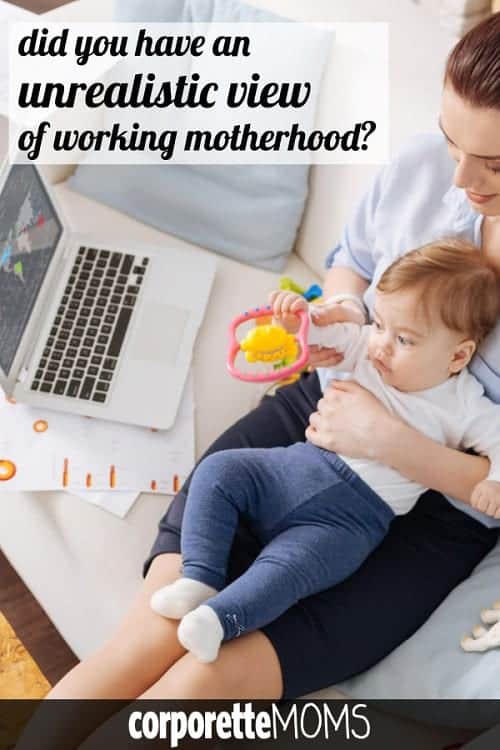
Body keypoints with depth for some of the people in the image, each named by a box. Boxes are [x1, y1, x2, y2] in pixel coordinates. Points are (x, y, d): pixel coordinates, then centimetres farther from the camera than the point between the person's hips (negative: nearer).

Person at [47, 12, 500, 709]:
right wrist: (344, 308, -9)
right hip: (331, 401, 3)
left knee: (207, 681, -16)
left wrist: (388, 441, -26)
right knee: (159, 624, -15)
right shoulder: (420, 165, -8)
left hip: (438, 507, -2)